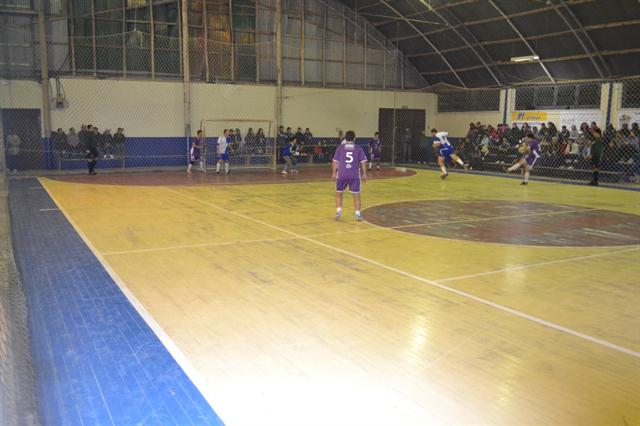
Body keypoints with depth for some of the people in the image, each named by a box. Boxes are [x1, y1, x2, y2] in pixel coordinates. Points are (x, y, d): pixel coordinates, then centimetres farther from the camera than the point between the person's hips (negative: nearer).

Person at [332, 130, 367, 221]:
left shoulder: (340, 148, 6)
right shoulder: (359, 148, 6)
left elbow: (335, 162, 4)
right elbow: (363, 162, 4)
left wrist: (334, 173, 12)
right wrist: (364, 174, 10)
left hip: (342, 175, 0)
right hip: (355, 175, 0)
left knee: (339, 193, 17)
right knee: (356, 195, 9)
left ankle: (338, 210, 5)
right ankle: (358, 214, 5)